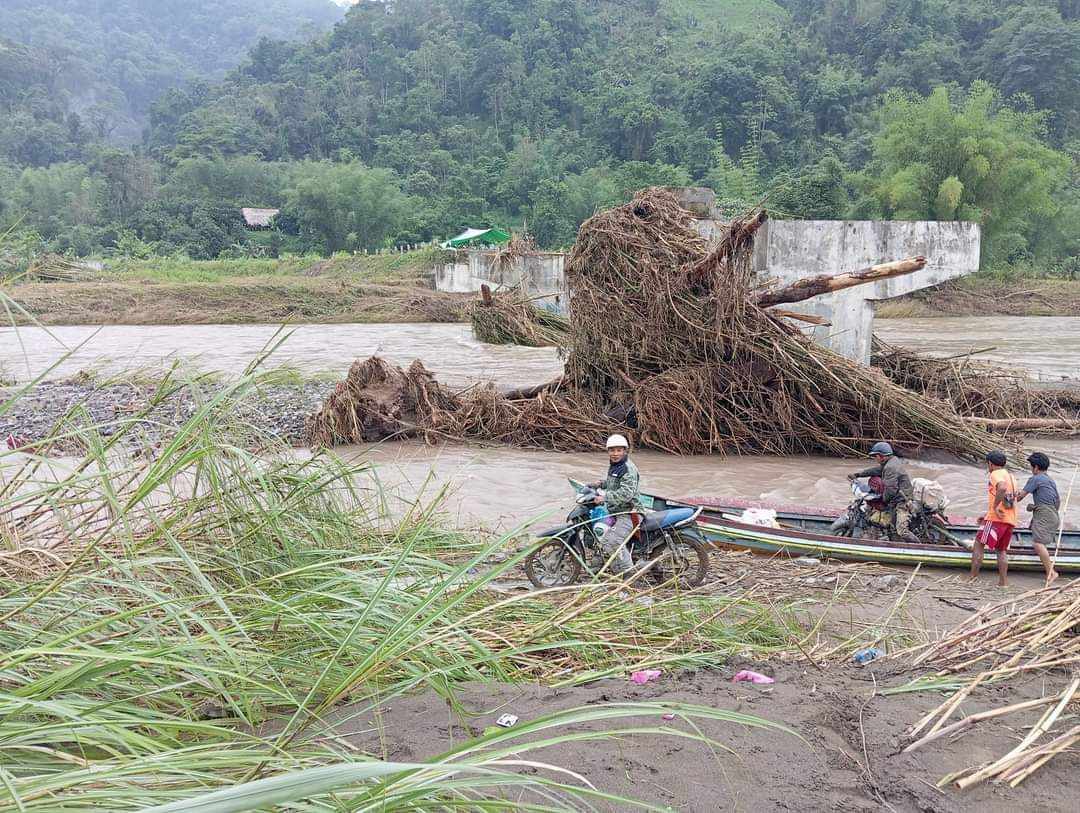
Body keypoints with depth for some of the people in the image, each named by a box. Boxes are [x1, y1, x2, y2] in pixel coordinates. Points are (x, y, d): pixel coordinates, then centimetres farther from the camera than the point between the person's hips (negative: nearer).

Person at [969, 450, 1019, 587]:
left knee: (978, 544, -1)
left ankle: (973, 576, -5)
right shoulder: (1011, 477, 24)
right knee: (1002, 550, 12)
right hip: (1010, 520, 8)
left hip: (997, 518, -8)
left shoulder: (995, 474, -4)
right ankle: (1003, 582, 6)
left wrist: (995, 507, -21)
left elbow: (1002, 488, -28)